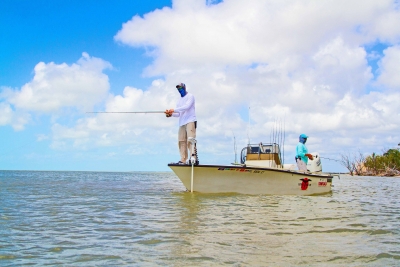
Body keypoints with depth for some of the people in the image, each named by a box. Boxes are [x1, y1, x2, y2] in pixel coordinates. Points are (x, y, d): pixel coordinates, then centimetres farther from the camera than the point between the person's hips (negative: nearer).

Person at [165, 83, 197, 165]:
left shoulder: (190, 96, 4)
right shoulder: (180, 100, 25)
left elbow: (187, 107, -14)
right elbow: (178, 113, 19)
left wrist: (174, 110, -18)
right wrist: (171, 114, -2)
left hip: (190, 121, -7)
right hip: (182, 123, 7)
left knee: (190, 139, -17)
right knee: (181, 141, -2)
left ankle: (193, 157, -23)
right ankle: (183, 160, -4)